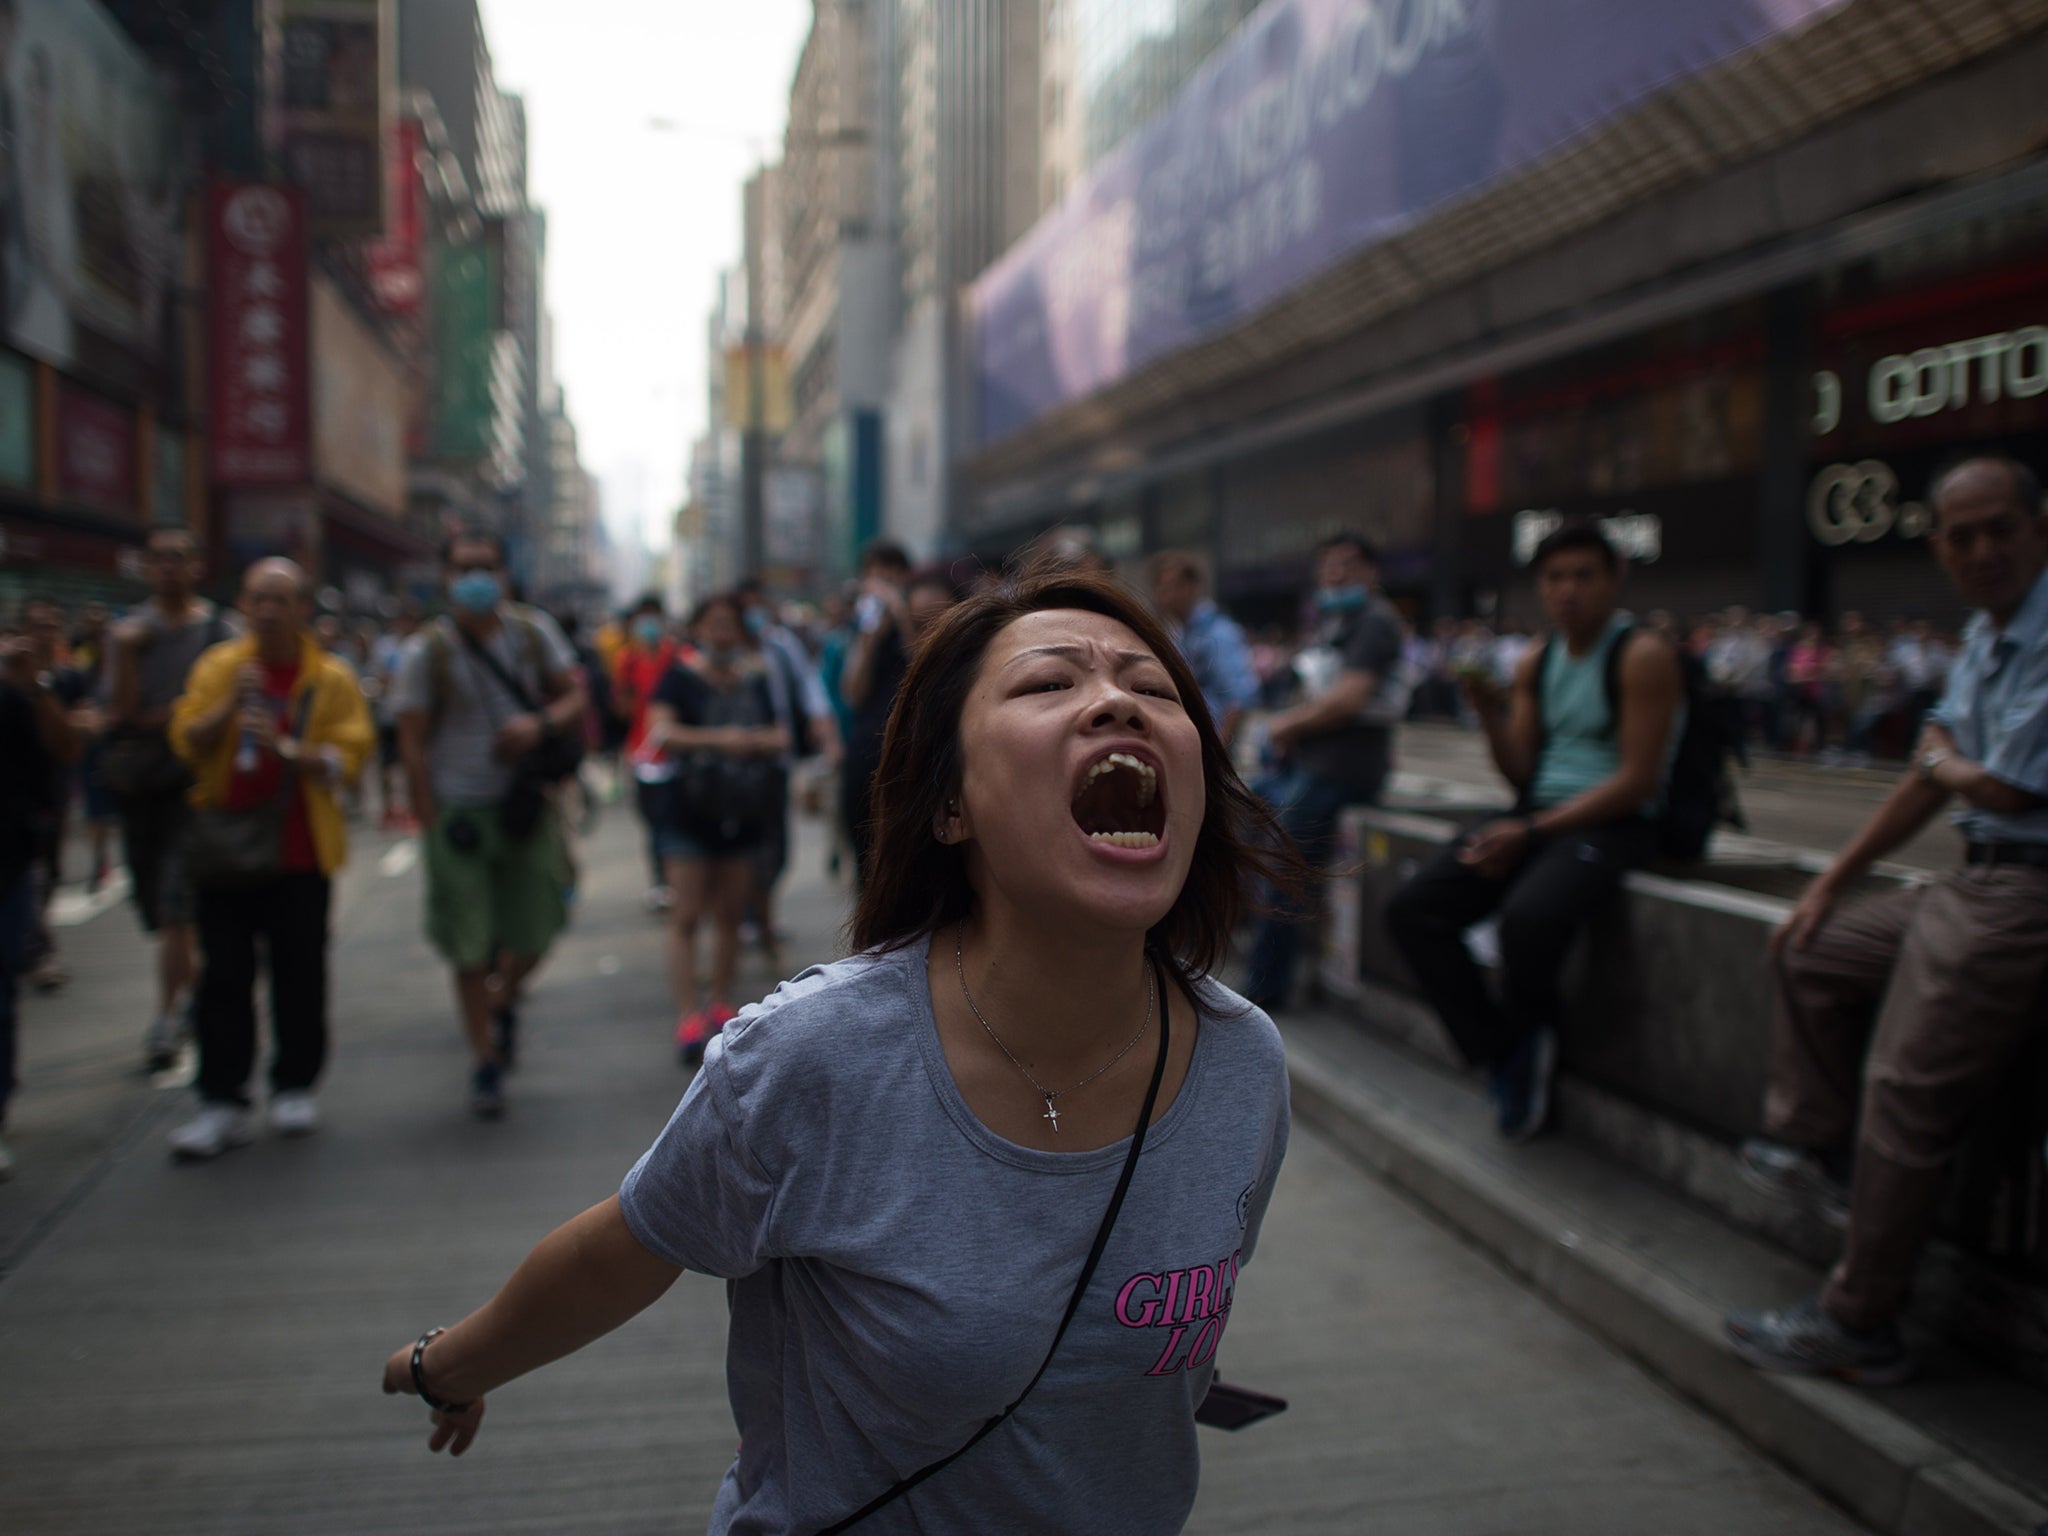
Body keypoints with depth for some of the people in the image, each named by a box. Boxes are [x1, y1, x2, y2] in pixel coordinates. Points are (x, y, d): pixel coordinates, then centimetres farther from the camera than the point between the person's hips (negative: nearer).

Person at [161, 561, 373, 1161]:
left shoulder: (332, 677, 0)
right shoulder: (218, 667, 5)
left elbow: (349, 756, -7)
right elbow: (186, 741, -1)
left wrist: (285, 747, -22)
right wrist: (230, 707, -18)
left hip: (299, 849, -1)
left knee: (299, 974, 5)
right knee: (224, 978, 2)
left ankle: (295, 1087, 21)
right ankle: (223, 1102, 8)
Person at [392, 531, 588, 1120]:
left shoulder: (533, 631, 5)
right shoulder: (427, 651, -4)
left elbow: (575, 696, 6)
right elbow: (413, 743, -5)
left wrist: (541, 723, -17)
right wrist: (432, 823, -11)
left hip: (525, 805, 3)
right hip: (460, 811, -2)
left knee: (534, 933, 6)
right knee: (471, 947, 1)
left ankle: (503, 1002, 39)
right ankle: (485, 1062, 16)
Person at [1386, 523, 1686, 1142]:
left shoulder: (1643, 655, -7)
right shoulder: (1535, 663, 14)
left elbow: (1637, 780, -14)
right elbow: (1522, 773, 12)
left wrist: (1530, 831, -18)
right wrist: (1490, 713, -7)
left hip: (1615, 824, -7)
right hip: (1537, 816, 7)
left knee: (1529, 916, -36)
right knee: (1412, 909, -11)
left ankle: (1526, 1039, -2)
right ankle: (1502, 1054, -4)